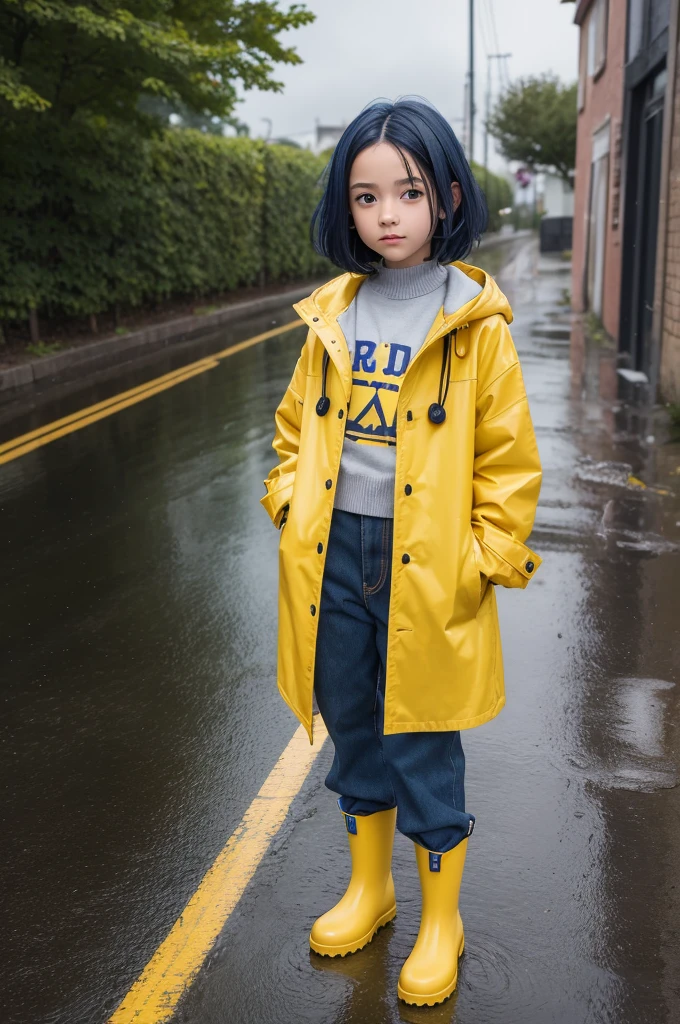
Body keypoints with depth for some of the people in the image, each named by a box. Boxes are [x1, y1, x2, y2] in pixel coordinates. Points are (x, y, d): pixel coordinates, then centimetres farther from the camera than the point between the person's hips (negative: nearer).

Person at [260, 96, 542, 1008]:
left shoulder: (476, 325, -8)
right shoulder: (332, 318, 5)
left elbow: (509, 458, -5)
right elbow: (295, 429, 16)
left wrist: (485, 559, -9)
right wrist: (293, 507, 3)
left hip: (429, 572, -4)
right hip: (335, 559, 5)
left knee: (425, 751, 7)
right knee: (356, 736, 19)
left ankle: (440, 924, 30)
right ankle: (368, 890, 42)